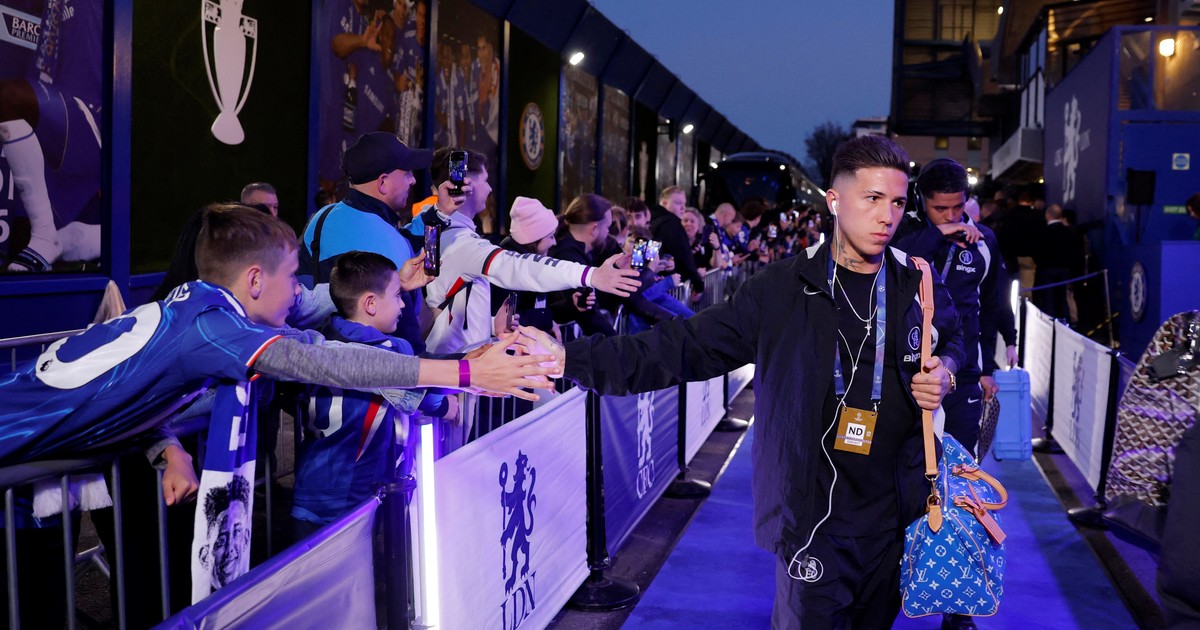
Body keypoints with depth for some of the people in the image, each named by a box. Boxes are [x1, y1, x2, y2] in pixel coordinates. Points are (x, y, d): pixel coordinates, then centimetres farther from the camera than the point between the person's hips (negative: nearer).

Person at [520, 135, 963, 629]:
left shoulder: (920, 287, 2)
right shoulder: (783, 290, -6)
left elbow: (952, 339, 24)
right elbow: (684, 347, -7)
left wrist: (946, 370, 0)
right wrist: (572, 358, -13)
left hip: (897, 516, 3)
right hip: (815, 520, -3)